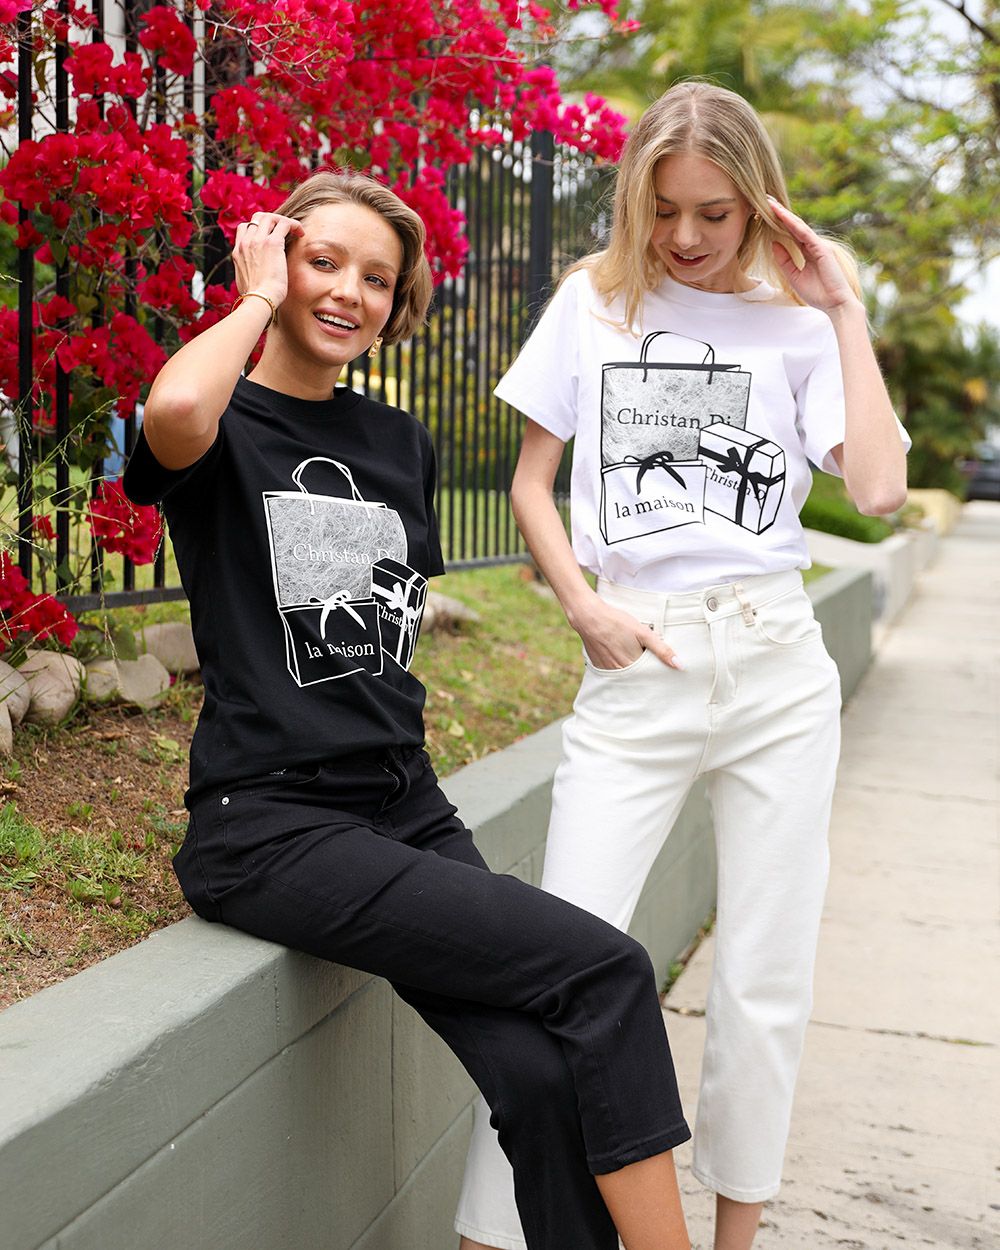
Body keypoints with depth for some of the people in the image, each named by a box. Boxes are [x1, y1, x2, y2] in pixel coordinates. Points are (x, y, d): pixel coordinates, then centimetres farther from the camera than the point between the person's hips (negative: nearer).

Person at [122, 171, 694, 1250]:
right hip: (270, 825, -5)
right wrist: (261, 294, -9)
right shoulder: (223, 429, -1)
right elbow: (176, 411, -28)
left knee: (544, 1075, -17)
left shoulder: (401, 444, 17)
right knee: (605, 970, -18)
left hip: (405, 807, 6)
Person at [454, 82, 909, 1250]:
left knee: (764, 979, 7)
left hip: (776, 663, 1)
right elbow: (530, 480, 10)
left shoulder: (797, 321, 7)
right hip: (635, 669, -1)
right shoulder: (593, 302, 8)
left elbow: (879, 488, -7)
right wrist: (582, 605, -4)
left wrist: (845, 312, -3)